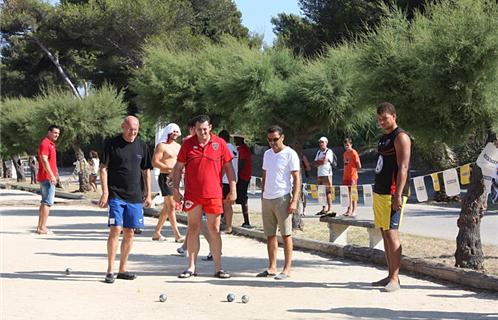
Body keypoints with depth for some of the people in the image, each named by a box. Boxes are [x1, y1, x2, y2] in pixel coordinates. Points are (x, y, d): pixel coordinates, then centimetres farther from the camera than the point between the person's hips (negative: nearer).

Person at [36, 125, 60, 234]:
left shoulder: (51, 144, 18)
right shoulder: (45, 143, -14)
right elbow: (44, 160, -24)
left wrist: (55, 174, 27)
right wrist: (52, 176, -28)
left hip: (48, 177, 11)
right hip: (47, 177, -11)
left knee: (44, 202, 14)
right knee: (48, 202, -11)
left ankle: (40, 226, 20)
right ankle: (42, 228, -11)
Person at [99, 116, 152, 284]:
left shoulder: (142, 146, 9)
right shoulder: (112, 144, -3)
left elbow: (146, 171, 15)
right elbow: (103, 169, -3)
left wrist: (148, 195, 10)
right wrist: (105, 193, -10)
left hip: (135, 197, 4)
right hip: (115, 195, -4)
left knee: (129, 233, 7)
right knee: (115, 230, -11)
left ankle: (122, 269, 17)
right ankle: (110, 270, -4)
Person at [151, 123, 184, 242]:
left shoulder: (178, 146, 17)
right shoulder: (161, 146, -8)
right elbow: (155, 162, -16)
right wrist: (170, 168, -21)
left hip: (175, 178, 8)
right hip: (165, 177, -8)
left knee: (167, 207, 11)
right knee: (171, 206, -10)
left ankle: (156, 232, 19)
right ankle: (177, 235, -11)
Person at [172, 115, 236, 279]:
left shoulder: (220, 144, 1)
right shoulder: (188, 144, 3)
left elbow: (228, 167, 6)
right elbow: (178, 168, 7)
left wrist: (233, 189, 1)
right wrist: (175, 189, 1)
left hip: (213, 194, -1)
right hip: (192, 195, 1)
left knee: (214, 230, 4)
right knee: (193, 229, 5)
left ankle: (218, 268, 10)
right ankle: (191, 267, 12)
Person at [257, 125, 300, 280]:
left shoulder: (290, 154, -6)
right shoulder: (267, 154, 14)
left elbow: (297, 179, -8)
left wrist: (294, 201, -16)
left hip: (282, 198, -7)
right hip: (267, 198, 7)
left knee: (286, 234, -2)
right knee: (270, 235, 8)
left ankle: (287, 269, 1)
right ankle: (272, 267, 15)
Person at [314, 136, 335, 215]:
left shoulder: (329, 151, -3)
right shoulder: (318, 152, 19)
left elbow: (324, 161, -15)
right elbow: (316, 163, 11)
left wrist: (319, 161, 2)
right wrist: (322, 160, -5)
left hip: (327, 174, -7)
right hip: (319, 174, 7)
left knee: (328, 192, -8)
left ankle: (329, 209, -7)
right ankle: (323, 209, 12)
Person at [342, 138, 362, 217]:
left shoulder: (354, 153, -10)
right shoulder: (345, 153, 13)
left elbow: (359, 166, -11)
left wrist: (353, 170, 1)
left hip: (352, 176, -7)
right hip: (346, 176, 7)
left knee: (353, 193, -5)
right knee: (348, 193, 10)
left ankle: (354, 211, -4)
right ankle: (349, 210, 16)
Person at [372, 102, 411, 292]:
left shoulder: (401, 137, -9)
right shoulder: (384, 138, 19)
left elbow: (403, 168, -17)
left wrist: (398, 195, -23)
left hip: (392, 194, -9)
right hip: (379, 192, 9)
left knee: (391, 233, -11)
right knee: (385, 234, 10)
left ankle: (395, 279, -9)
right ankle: (391, 275, 15)